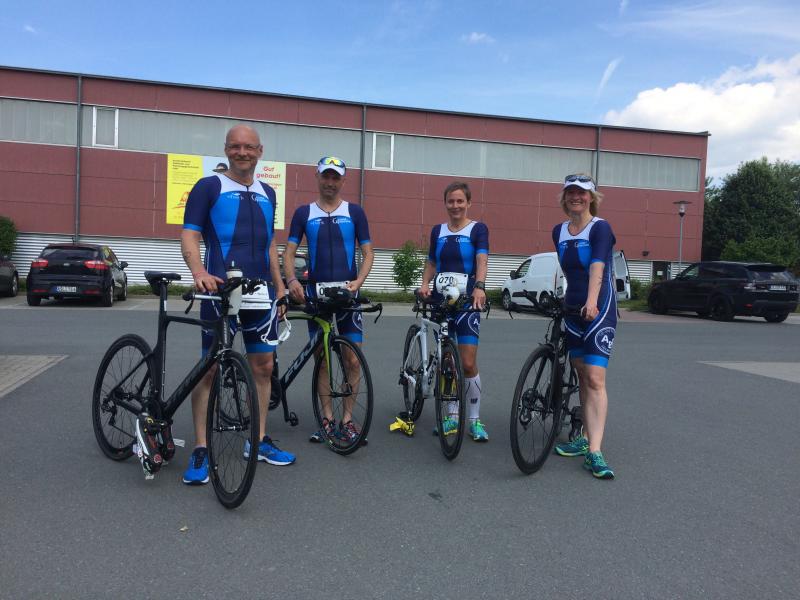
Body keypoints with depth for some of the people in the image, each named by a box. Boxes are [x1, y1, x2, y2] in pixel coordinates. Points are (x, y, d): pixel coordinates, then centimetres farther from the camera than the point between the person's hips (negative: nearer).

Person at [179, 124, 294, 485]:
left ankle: (259, 440, 21)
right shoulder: (209, 187, -1)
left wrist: (280, 287, 15)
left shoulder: (267, 194, 15)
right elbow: (189, 235, -9)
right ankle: (200, 450, 9)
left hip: (260, 293, 5)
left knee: (263, 365, 8)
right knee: (210, 368, -1)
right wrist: (199, 271, -28)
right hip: (220, 291, -5)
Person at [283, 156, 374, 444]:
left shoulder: (355, 212, 5)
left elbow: (368, 252, 4)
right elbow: (289, 252, 3)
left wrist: (358, 281, -13)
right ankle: (327, 419, 15)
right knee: (321, 358, 6)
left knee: (352, 359, -3)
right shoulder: (304, 212, 7)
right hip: (316, 291, 1)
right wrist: (292, 280, -16)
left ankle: (347, 419, 10)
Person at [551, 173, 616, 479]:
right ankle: (586, 439, 23)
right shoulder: (559, 232, 9)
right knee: (583, 377, 13)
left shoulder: (600, 227, -9)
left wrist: (592, 301, -39)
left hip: (599, 310, -6)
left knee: (595, 379, -12)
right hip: (572, 309, 6)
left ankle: (594, 453, -13)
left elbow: (597, 266, -25)